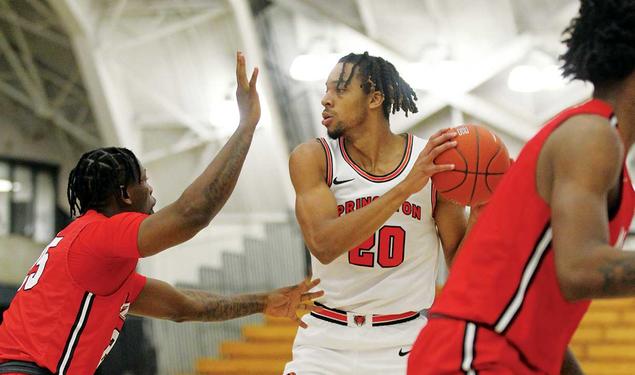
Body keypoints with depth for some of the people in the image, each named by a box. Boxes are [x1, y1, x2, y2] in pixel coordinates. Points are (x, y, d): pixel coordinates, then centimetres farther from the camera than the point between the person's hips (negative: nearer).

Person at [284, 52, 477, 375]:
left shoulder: (434, 161, -4)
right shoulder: (312, 158, -5)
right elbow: (323, 245, -22)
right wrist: (405, 188, -28)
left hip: (405, 342, 0)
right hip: (328, 343, 0)